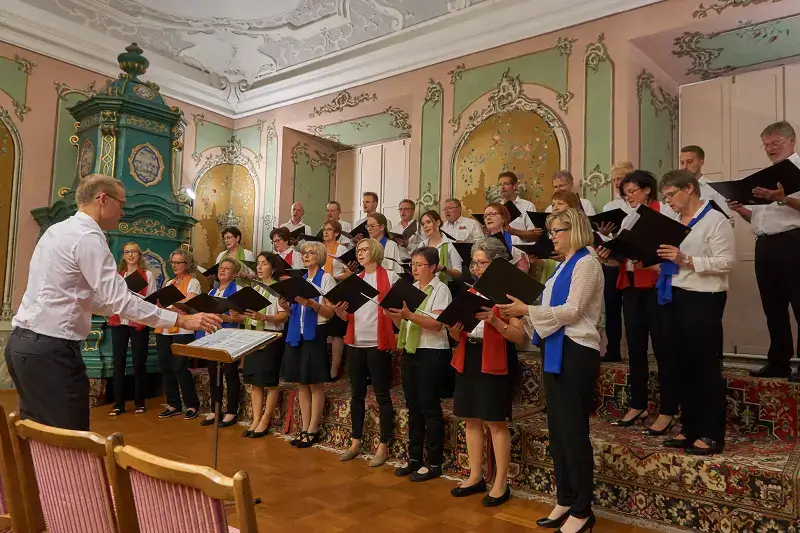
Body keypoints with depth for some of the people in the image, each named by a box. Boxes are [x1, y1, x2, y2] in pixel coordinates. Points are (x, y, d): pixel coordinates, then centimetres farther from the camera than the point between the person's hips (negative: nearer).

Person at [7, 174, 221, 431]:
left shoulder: (58, 230, 15)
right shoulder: (88, 237, -15)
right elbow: (119, 300, -20)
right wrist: (182, 320, -17)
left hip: (23, 342, 10)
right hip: (51, 349, -10)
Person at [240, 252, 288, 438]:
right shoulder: (254, 289, 15)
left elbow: (284, 316, -14)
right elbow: (250, 317, 18)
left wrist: (263, 317, -28)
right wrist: (238, 315, -3)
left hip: (271, 338, -7)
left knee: (270, 382, 0)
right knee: (254, 381, 9)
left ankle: (264, 422, 8)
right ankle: (256, 420, 16)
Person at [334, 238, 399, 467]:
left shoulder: (389, 276, -2)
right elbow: (348, 315, 15)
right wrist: (339, 311, -5)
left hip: (378, 344, -6)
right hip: (355, 343, 6)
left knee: (382, 395, 2)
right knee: (356, 394, 13)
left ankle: (383, 446, 12)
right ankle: (356, 442, 25)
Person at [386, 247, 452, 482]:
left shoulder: (440, 289, -7)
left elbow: (437, 324, -18)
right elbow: (403, 324, 13)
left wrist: (409, 314, -28)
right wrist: (394, 315, -8)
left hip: (432, 354, -7)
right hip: (410, 352, 7)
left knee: (429, 407, 0)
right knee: (413, 407, 13)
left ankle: (434, 463, 12)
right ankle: (414, 458, 25)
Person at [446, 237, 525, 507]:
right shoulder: (471, 292, 13)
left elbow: (520, 336, -14)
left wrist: (495, 321, -27)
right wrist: (453, 328, -7)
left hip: (495, 363, -7)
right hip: (468, 361, 7)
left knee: (496, 422, -1)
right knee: (471, 420, 12)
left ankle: (501, 483, 12)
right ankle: (475, 477, 25)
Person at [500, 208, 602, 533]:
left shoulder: (586, 263, -8)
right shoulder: (564, 266, 18)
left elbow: (572, 311, -18)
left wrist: (527, 310, -18)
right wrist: (522, 312, 2)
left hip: (576, 352, -9)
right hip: (556, 350, 9)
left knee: (573, 430, -3)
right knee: (557, 428, 12)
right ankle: (565, 501, 24)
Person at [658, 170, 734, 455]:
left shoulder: (715, 220, -8)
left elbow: (726, 261, -16)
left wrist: (687, 260, -24)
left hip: (702, 300, -8)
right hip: (674, 298, 8)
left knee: (706, 365, 0)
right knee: (684, 365, 12)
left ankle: (712, 434, 12)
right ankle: (690, 428, 24)